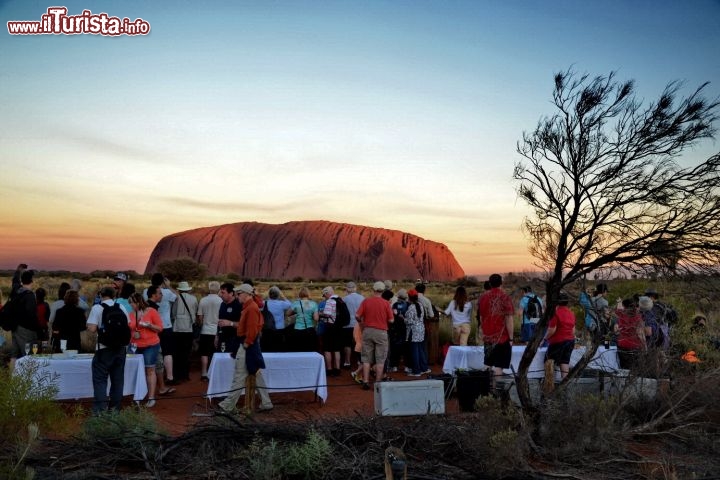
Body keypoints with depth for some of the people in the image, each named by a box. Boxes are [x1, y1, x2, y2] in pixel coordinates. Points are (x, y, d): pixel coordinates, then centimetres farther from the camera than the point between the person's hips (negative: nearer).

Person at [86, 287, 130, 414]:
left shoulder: (97, 308, -8)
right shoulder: (121, 308, 5)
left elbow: (92, 329, -15)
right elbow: (128, 326, 12)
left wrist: (100, 327, 5)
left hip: (104, 348, -4)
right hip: (120, 347, 4)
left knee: (100, 379, 2)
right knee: (117, 379, 12)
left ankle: (100, 409, -5)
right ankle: (115, 408, 18)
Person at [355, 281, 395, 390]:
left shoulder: (366, 301, -3)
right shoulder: (386, 303, -7)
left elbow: (357, 316, -7)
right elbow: (391, 320, -5)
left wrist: (362, 322, 14)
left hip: (367, 331, 2)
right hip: (381, 332, -2)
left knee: (366, 359, 9)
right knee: (380, 359, 7)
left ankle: (365, 382, 9)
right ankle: (378, 383, 9)